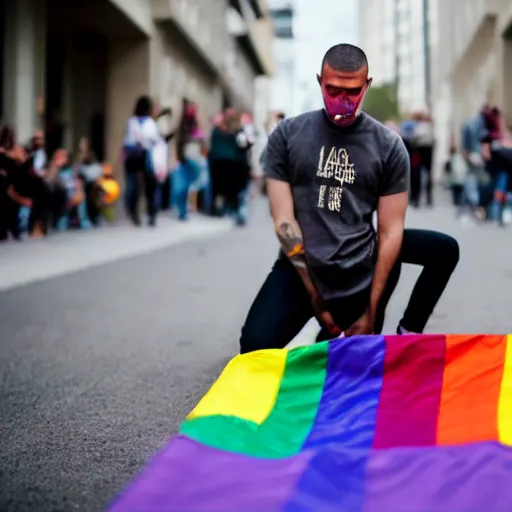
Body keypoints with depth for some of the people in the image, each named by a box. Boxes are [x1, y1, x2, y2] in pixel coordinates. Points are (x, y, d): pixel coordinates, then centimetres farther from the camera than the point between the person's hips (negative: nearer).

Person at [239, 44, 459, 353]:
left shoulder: (389, 147, -2)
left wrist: (371, 312, -8)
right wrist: (316, 300, -9)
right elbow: (284, 221, -5)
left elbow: (390, 232, -4)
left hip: (361, 275, 1)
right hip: (301, 269, 0)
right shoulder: (287, 136, -1)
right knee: (255, 348, -20)